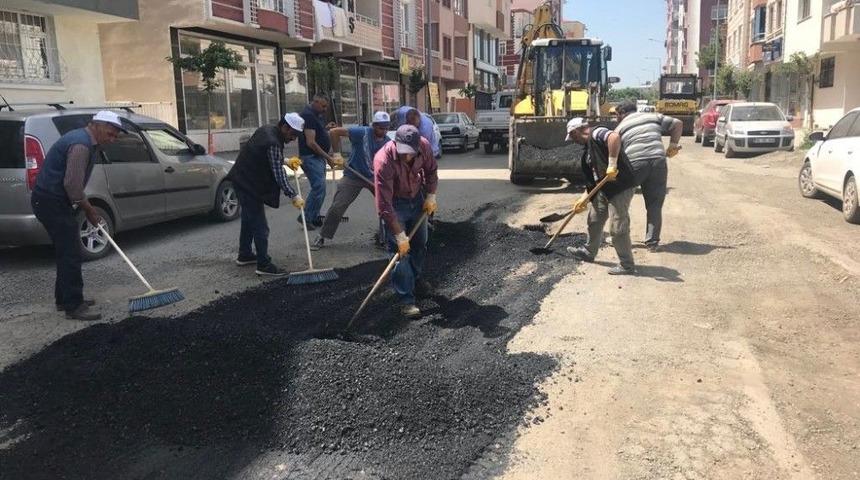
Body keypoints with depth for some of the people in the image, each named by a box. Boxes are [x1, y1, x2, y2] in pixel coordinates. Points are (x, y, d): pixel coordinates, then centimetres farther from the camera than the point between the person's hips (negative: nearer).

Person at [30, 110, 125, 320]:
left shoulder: (83, 140, 15)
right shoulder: (81, 145, -19)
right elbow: (72, 185, -23)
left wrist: (87, 207, 17)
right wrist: (88, 208, -9)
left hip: (52, 200, 11)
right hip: (51, 202, -11)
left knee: (67, 252, 17)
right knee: (71, 254, -9)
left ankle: (64, 299, 26)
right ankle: (73, 306, -5)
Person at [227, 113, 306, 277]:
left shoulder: (267, 130, 6)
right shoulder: (273, 143, -25)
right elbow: (278, 174, -25)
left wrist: (285, 161, 18)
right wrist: (293, 196, -22)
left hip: (243, 180, 11)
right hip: (250, 185, -11)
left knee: (249, 220, 21)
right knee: (260, 226, -7)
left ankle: (244, 255, 34)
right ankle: (264, 265, -3)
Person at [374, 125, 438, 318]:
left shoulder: (424, 146, -22)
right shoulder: (383, 161, -36)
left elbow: (430, 170, 3)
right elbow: (384, 205, -34)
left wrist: (431, 196, -1)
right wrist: (400, 236, -31)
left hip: (417, 198, 5)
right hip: (395, 203, -5)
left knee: (420, 244, 16)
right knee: (400, 251, -11)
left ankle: (415, 279, 40)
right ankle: (406, 300, -5)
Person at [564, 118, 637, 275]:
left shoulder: (597, 133, -12)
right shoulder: (588, 151, 17)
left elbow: (615, 137, -35)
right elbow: (592, 179, 19)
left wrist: (612, 164, -33)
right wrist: (584, 198, 13)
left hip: (621, 187, -10)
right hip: (604, 190, 10)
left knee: (618, 228, -6)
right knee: (594, 220, 21)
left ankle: (627, 265, 7)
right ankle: (589, 252, 41)